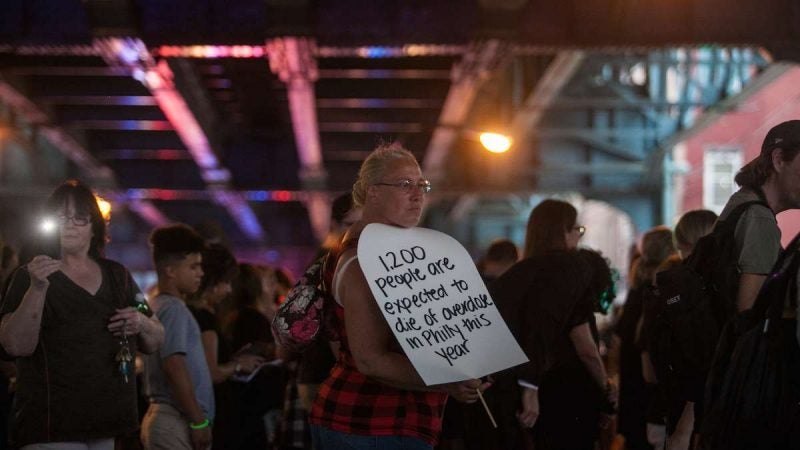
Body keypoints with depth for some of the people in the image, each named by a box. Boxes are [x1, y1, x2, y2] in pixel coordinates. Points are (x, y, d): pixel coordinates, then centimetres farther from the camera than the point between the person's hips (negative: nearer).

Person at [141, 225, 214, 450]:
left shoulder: (158, 307, 17)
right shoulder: (174, 308, -10)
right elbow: (175, 367, -18)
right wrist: (199, 421, -17)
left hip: (163, 418, 9)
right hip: (176, 422, -9)